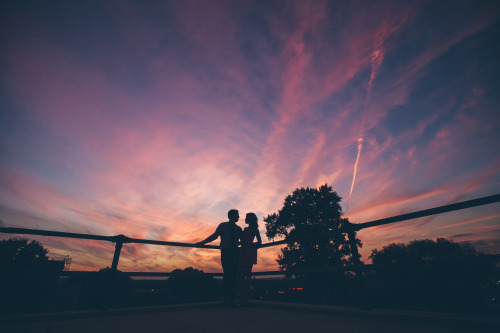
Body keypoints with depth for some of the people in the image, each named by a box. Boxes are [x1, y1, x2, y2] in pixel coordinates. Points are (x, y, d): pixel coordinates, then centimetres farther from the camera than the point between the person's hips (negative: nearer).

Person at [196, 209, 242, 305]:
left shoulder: (238, 228, 16)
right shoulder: (223, 225, 5)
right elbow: (214, 236, 2)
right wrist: (202, 242, -5)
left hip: (235, 253, 4)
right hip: (225, 252, -4)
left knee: (234, 275, -1)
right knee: (227, 274, -11)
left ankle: (232, 298, 6)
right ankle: (225, 298, -2)